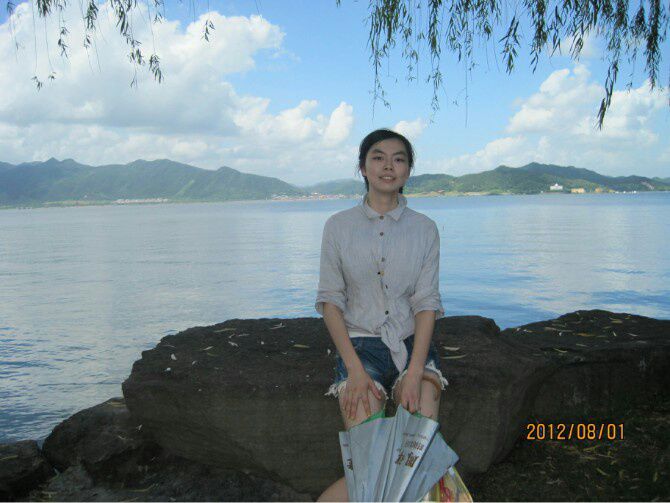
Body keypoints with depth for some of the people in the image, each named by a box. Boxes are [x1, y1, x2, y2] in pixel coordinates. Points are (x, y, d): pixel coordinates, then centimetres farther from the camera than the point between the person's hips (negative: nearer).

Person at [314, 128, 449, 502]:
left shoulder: (425, 229, 5)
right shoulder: (339, 226, 3)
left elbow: (427, 303, -1)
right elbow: (330, 301, 0)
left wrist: (415, 373, -16)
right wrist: (355, 370, -13)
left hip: (414, 342, 1)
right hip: (360, 342, -1)